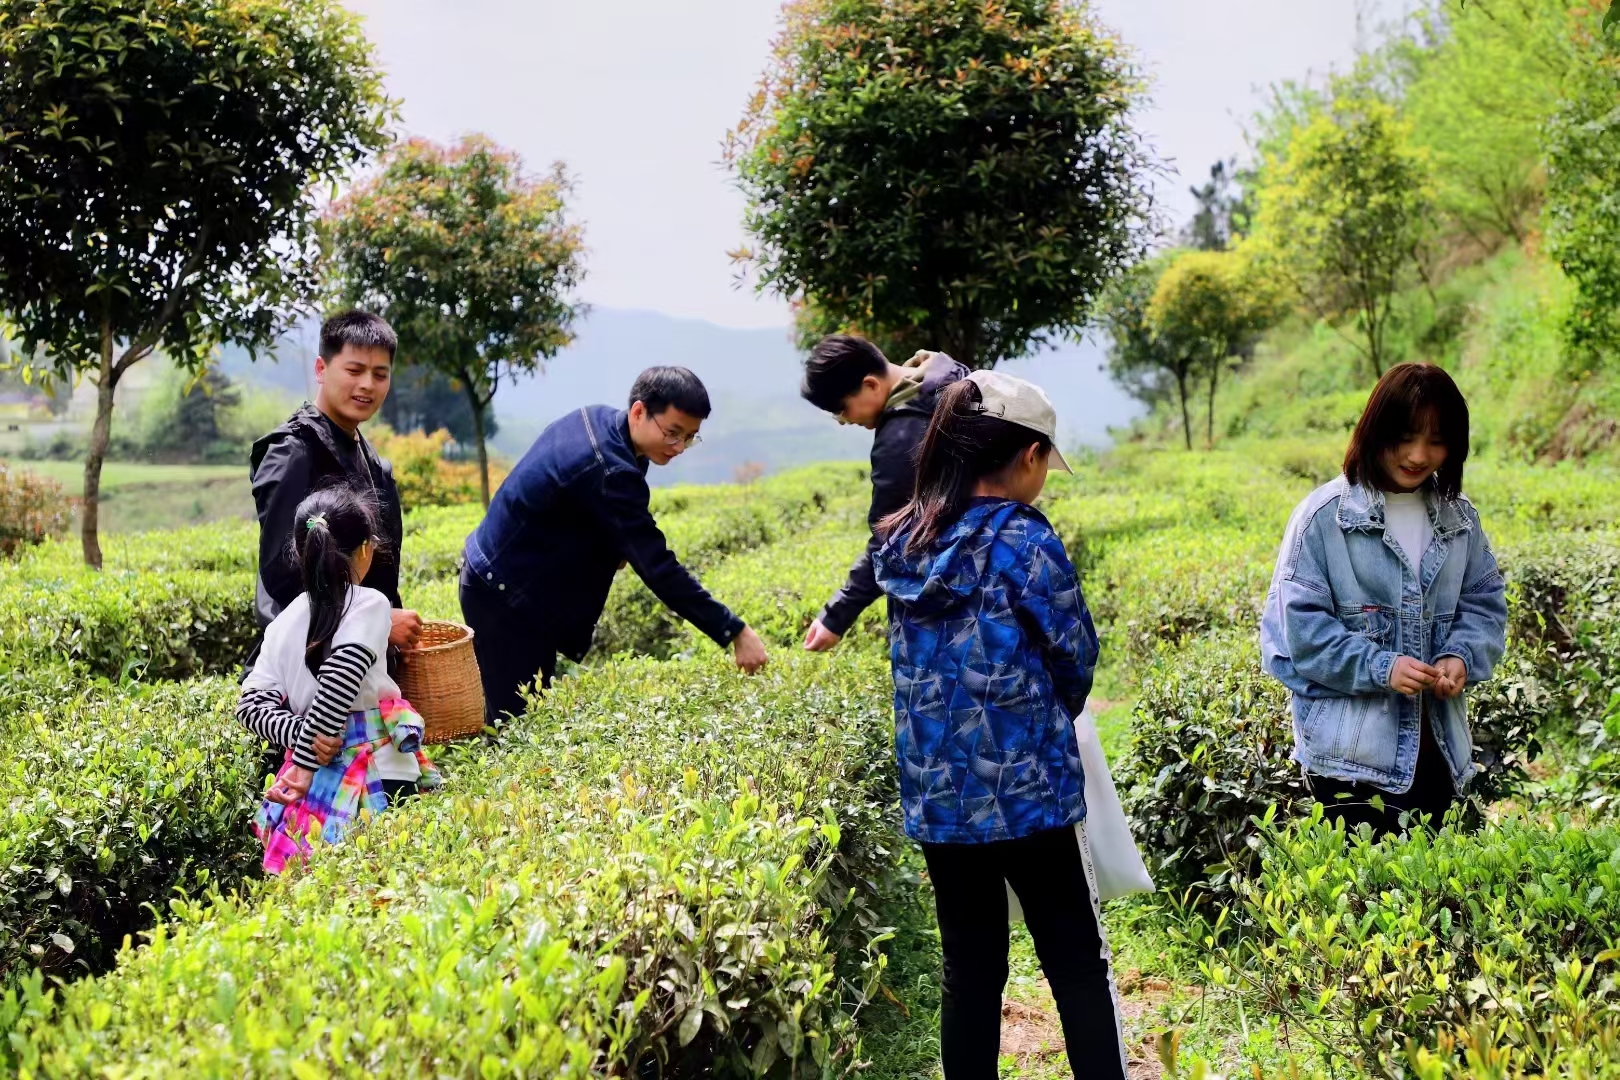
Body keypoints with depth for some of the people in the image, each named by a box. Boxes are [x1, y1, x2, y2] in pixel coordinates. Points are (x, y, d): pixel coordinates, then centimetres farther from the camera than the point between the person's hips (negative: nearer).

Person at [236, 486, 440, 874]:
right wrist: (304, 762, -13)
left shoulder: (285, 621, 11)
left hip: (312, 787, 6)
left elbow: (251, 704, 6)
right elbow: (339, 681, -18)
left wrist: (299, 733, -5)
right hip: (378, 782, -6)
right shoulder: (370, 605, -5)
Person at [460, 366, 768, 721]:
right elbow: (658, 568, -28)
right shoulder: (610, 472, -28)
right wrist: (734, 632, -25)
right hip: (505, 595, -10)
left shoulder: (598, 418, 1)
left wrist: (616, 546, -2)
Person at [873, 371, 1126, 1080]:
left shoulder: (904, 542, 3)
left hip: (936, 792, 5)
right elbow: (1077, 656, -4)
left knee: (969, 970, 15)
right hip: (1026, 788, -5)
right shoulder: (1023, 540, -14)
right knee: (1078, 967, 9)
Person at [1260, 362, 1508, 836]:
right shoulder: (1324, 516, -9)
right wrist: (1381, 667, -19)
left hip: (1438, 746, 6)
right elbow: (1301, 623, -11)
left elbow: (1485, 601, 13)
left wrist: (1462, 657, -7)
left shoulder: (1460, 518, 9)